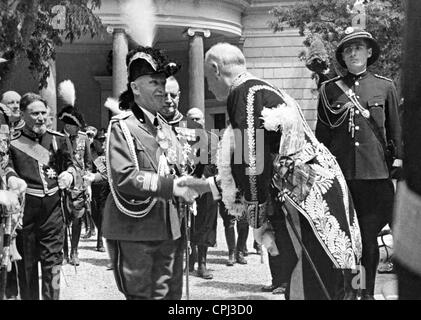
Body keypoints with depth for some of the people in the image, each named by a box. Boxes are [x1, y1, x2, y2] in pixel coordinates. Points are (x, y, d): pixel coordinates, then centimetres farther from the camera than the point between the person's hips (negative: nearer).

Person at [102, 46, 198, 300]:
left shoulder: (166, 128, 17)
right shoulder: (122, 126, -8)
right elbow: (124, 178, -19)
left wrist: (187, 184, 3)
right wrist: (171, 185, -23)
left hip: (166, 229, 7)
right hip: (133, 231, -7)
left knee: (162, 293, 12)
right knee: (139, 294, -2)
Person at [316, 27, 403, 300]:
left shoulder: (385, 86, 8)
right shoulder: (330, 89, 8)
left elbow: (396, 129, 11)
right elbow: (322, 134, 12)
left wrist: (400, 157, 2)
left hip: (375, 172, 0)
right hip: (339, 172, 0)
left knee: (369, 236, 2)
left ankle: (368, 292, 14)